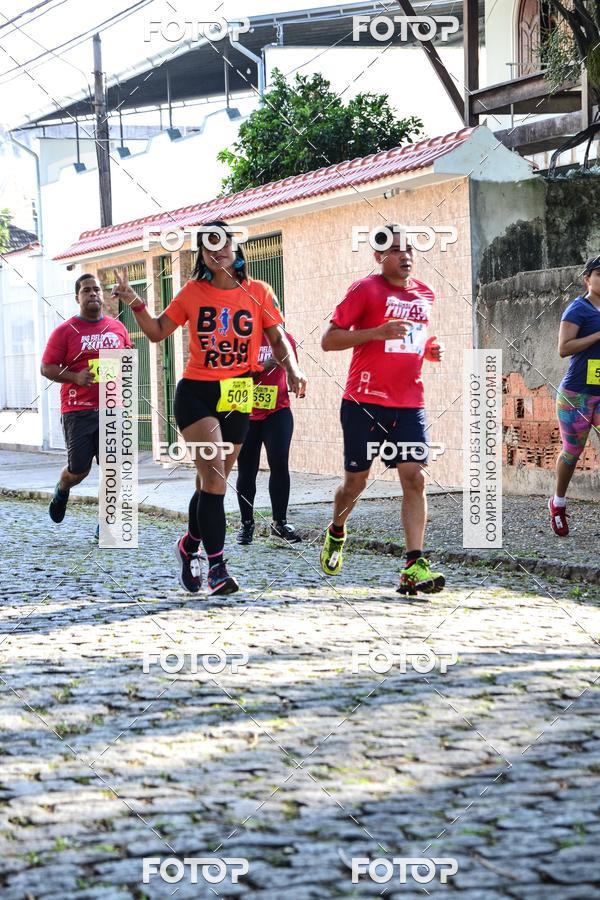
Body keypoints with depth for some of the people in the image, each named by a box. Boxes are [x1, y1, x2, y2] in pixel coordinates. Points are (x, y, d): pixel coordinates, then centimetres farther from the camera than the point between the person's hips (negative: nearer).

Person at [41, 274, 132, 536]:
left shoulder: (118, 327, 10)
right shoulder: (65, 331, -1)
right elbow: (46, 368, -2)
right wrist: (75, 377, -17)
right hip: (78, 412, -3)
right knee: (79, 469, 2)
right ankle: (61, 492, 38)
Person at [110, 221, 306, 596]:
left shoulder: (259, 292, 1)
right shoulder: (193, 291, 1)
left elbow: (278, 338, 4)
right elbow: (158, 331, 9)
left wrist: (293, 369, -13)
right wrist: (136, 304, -6)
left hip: (236, 399, 2)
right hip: (196, 394, -2)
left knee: (212, 483, 12)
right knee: (214, 480, -14)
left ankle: (190, 545, 37)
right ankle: (216, 566, -13)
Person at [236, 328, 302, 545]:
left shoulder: (284, 338, 4)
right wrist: (264, 366, -23)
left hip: (277, 412, 1)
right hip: (246, 414, -1)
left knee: (279, 464, -9)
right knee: (246, 470, 4)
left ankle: (280, 522, 0)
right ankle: (247, 523, 17)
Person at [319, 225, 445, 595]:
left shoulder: (425, 294, 13)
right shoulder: (366, 289, -6)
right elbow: (329, 340, -9)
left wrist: (429, 350, 6)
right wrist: (379, 332, -20)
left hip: (409, 403, 4)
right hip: (366, 402, -4)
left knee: (415, 478, -9)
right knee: (356, 480, 7)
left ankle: (414, 567, -12)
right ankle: (336, 534, 38)